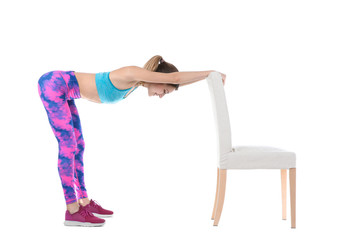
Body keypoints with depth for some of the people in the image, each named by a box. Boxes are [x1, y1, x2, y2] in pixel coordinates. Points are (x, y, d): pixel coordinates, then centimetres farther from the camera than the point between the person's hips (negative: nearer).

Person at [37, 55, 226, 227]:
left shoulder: (138, 80, 3)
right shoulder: (131, 73, -25)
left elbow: (176, 80, 13)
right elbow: (174, 78, -34)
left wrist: (209, 77, 8)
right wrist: (210, 72, -25)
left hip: (62, 88, 10)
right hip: (53, 85, -10)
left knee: (78, 145, 11)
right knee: (68, 146, -11)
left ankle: (84, 202, 18)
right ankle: (72, 212, -8)